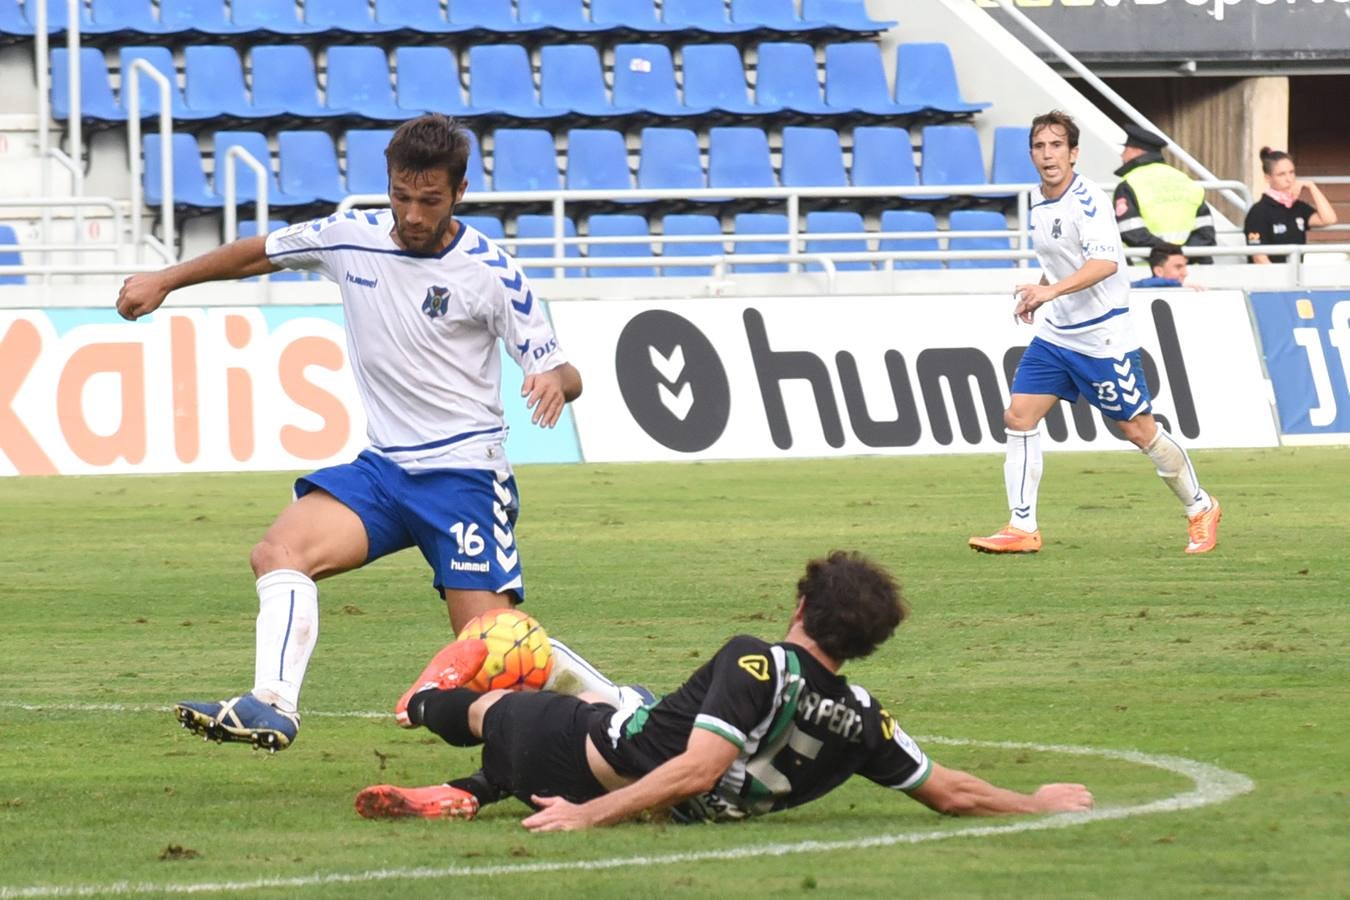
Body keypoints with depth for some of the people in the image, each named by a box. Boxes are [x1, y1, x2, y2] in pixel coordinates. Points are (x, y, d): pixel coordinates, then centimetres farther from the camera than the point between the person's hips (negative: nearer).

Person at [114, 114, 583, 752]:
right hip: (382, 467, 5)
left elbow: (560, 373, -7)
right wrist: (163, 282, 24)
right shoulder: (350, 238, 0)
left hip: (464, 475, -5)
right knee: (279, 551, -19)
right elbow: (260, 253, 19)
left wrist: (556, 381, -32)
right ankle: (273, 707, -27)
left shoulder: (489, 271, -10)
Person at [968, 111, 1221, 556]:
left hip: (1104, 338, -8)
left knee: (1139, 430, 0)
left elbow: (1105, 262, -34)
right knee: (1018, 418, -4)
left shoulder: (1088, 199, -18)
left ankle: (1201, 509, 20)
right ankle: (1022, 529, 0)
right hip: (1056, 334, 8)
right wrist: (1036, 297, 11)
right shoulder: (1037, 200, 7)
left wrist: (1051, 290, -43)